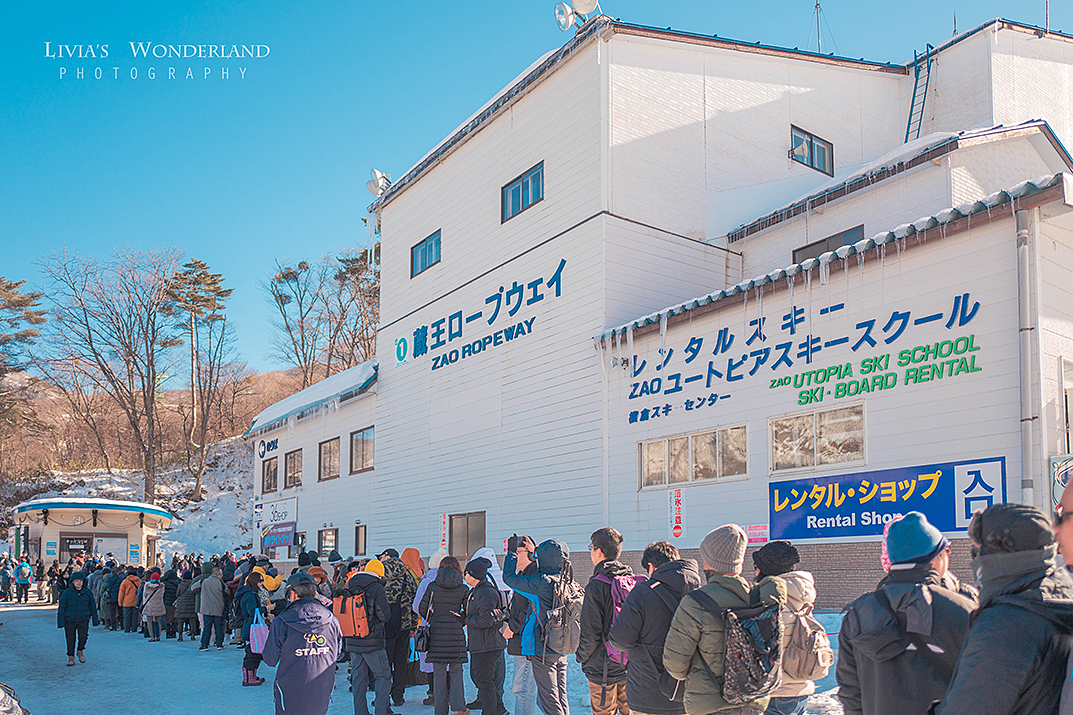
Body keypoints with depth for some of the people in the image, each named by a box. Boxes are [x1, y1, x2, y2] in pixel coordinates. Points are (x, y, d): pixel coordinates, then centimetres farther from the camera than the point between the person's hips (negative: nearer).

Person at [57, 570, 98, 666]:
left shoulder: (87, 592, 1)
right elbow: (61, 608, 1)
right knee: (70, 639, 5)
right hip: (69, 620, 0)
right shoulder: (67, 593, -4)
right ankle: (71, 656, 24)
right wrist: (61, 622, -3)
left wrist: (95, 619, 11)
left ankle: (80, 651, 15)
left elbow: (93, 607, 10)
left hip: (83, 619, 0)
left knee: (83, 636, -14)